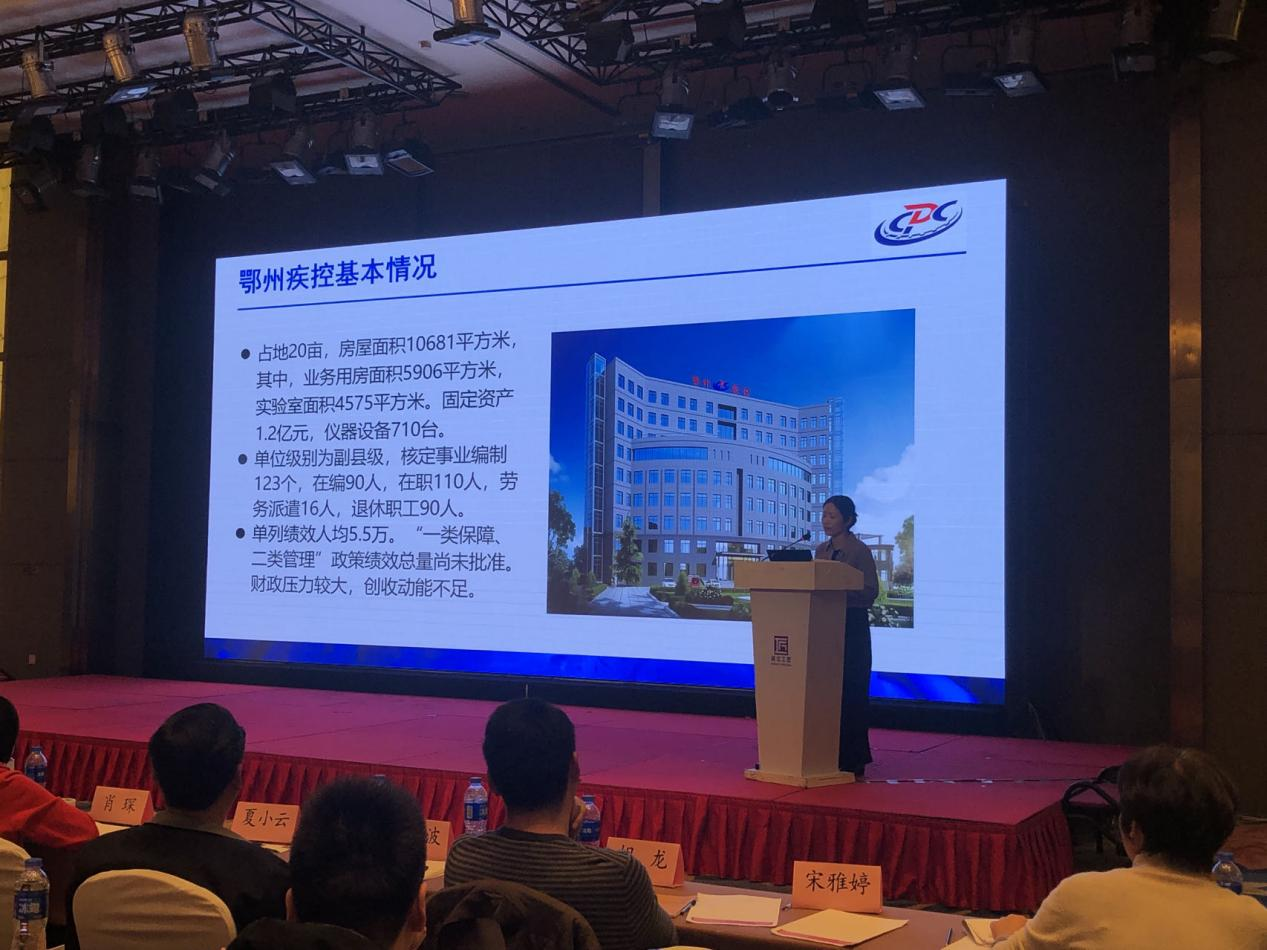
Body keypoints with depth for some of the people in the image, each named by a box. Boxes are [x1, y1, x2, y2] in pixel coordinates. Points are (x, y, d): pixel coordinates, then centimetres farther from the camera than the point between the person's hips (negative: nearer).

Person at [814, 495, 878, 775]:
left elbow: (870, 592, -13)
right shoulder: (821, 550, 14)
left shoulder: (860, 551, -7)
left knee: (849, 693, -4)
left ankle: (852, 760, 1)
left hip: (852, 628, -6)